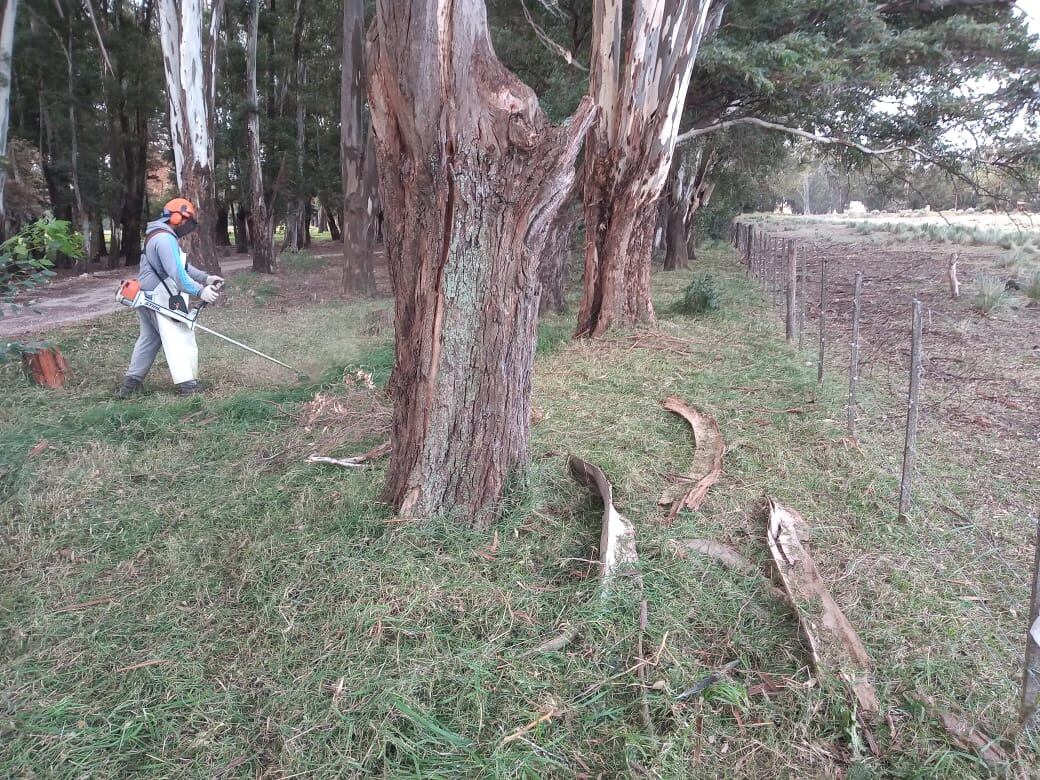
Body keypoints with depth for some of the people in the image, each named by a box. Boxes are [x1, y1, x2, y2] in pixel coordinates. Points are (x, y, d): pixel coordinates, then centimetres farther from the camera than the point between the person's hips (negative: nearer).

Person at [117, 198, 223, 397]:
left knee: (149, 338, 17)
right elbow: (177, 272, -29)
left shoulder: (160, 236, 16)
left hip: (148, 298, 11)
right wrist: (199, 291, -34)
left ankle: (131, 383, 22)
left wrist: (205, 277, 8)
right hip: (162, 300, -11)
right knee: (181, 339, -8)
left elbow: (182, 265, 16)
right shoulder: (165, 239, -18)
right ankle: (188, 385, -10)